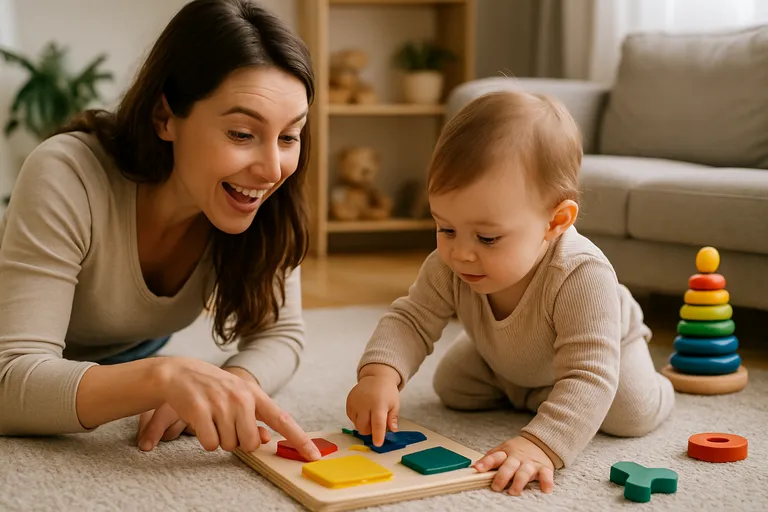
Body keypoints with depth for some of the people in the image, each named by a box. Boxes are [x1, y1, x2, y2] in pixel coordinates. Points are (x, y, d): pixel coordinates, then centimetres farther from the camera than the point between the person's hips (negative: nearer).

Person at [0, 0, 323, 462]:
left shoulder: (266, 204, -27)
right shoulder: (68, 178, -41)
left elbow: (281, 334, -19)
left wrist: (228, 388, -41)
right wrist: (164, 376, -61)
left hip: (122, 352, 1)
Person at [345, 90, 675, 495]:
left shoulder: (582, 277, -50)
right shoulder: (450, 266, -35)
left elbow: (588, 378, -54)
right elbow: (411, 320, -28)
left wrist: (539, 445, -68)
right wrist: (379, 374, -50)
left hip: (599, 345, -4)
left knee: (633, 414, -23)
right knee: (452, 389, 3)